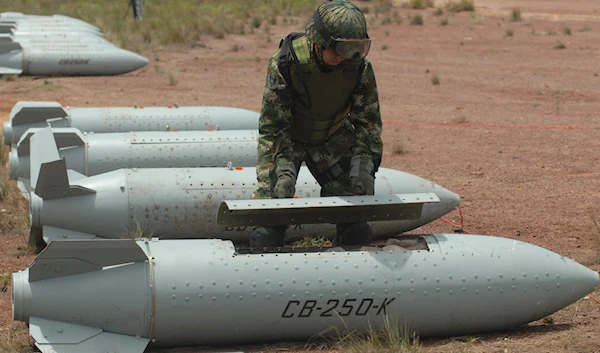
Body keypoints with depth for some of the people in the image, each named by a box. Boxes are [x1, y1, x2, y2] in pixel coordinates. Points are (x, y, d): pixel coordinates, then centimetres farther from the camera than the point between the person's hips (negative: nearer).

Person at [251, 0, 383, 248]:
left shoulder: (360, 66, -21)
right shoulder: (285, 62, -29)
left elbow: (368, 119, -9)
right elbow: (272, 124, -23)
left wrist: (363, 164, -19)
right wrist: (284, 168, -31)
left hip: (333, 139, 3)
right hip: (286, 138, -3)